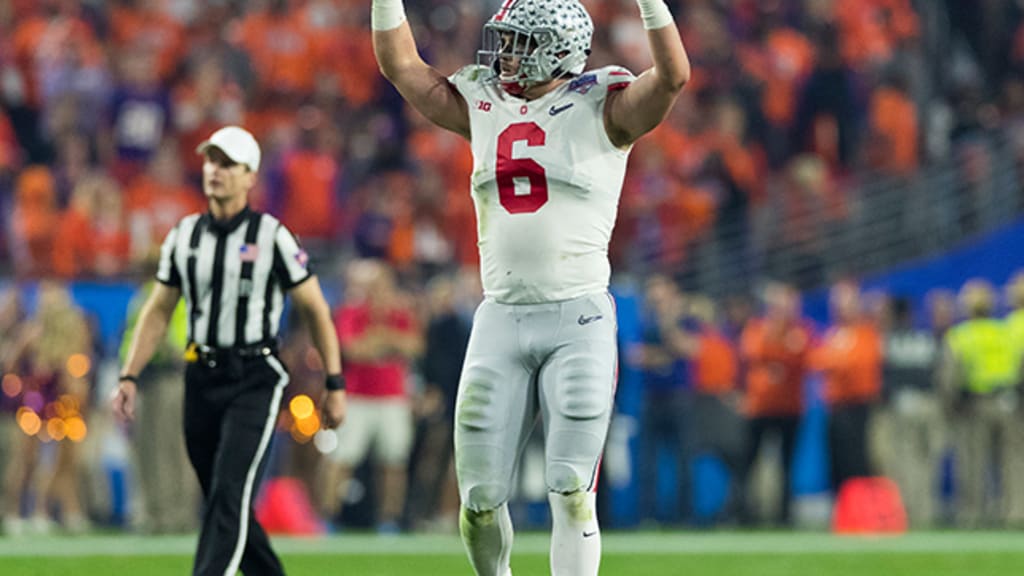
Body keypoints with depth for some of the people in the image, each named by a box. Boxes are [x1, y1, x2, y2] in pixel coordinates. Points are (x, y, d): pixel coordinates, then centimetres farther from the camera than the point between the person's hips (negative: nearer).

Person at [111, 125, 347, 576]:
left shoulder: (272, 236, -5)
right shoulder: (184, 236, 9)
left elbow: (315, 309, 0)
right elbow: (158, 311, 14)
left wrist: (334, 384, -3)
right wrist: (129, 377, 5)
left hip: (255, 381, -5)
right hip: (201, 379, 5)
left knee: (230, 493, -17)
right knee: (222, 500, 9)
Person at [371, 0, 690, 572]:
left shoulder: (602, 107, -1)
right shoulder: (482, 105, 13)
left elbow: (673, 76, -17)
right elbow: (401, 65, 19)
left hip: (579, 320, -4)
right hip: (502, 320, 4)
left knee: (571, 493, -8)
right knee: (481, 500, 4)